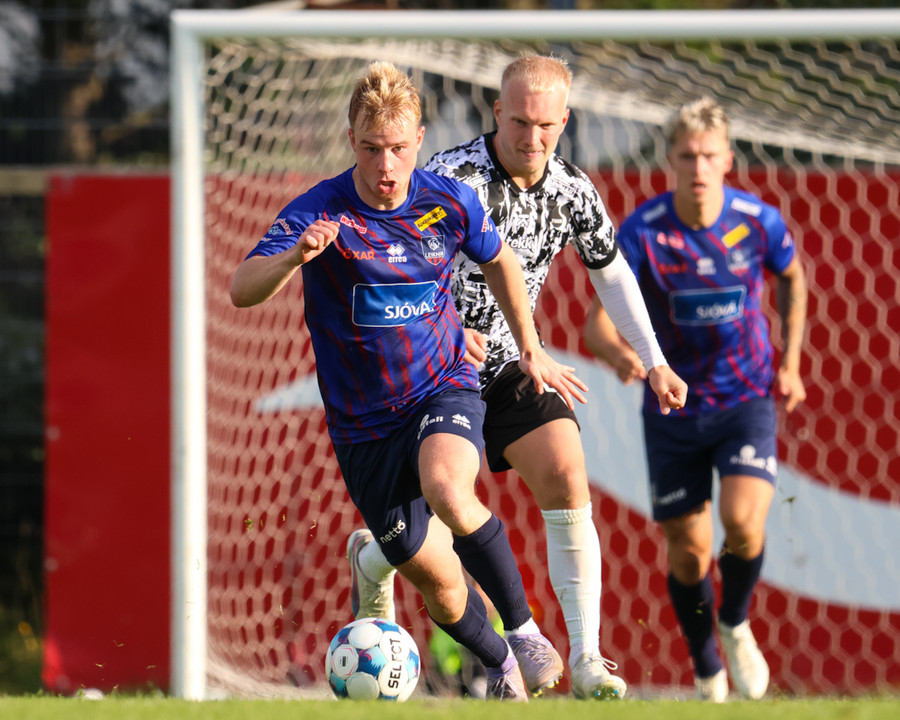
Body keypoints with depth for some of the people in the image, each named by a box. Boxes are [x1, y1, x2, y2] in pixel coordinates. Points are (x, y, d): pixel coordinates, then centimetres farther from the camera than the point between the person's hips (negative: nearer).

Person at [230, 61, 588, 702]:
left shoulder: (449, 203, -7)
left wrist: (531, 350, 20)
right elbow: (242, 290, -27)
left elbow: (499, 262, 15)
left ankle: (523, 626, -15)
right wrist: (295, 257, -46)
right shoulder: (318, 213, -15)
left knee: (447, 492, -34)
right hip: (364, 425, 0)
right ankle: (499, 664, 34)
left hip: (445, 390, 0)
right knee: (436, 579, 3)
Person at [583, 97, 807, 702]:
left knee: (743, 522, -22)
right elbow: (598, 320, -20)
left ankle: (736, 624, 9)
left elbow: (793, 278, 12)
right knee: (688, 554, 3)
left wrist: (790, 365, 8)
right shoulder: (642, 231, -15)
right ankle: (708, 675, 27)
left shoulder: (759, 221, -10)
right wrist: (619, 353, -43)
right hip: (673, 408, 0)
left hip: (748, 400, 0)